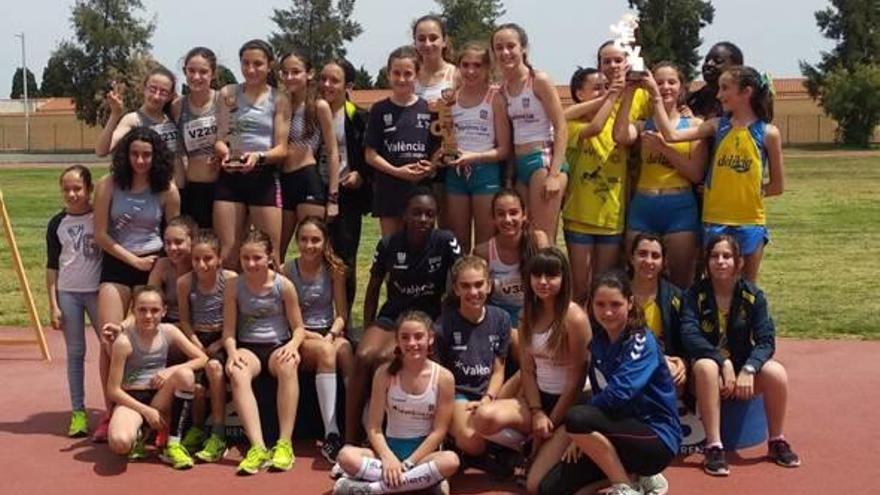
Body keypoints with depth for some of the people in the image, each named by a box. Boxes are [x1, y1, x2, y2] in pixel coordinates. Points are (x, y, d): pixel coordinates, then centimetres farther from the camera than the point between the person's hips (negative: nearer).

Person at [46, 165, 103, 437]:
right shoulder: (57, 224, 2)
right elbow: (52, 266, 5)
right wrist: (53, 305, 1)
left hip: (98, 290, -1)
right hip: (68, 293, 2)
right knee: (75, 353, 6)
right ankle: (78, 412, 11)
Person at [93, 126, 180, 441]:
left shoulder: (167, 190, -2)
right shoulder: (108, 186, -2)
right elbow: (100, 235, -3)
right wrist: (135, 260, -7)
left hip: (153, 265, 0)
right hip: (116, 265, 0)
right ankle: (110, 413, 2)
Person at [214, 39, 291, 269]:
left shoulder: (279, 100, 4)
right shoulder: (228, 94, 9)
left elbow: (282, 149, -1)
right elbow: (219, 139, 7)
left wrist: (259, 156, -22)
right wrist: (224, 151, -17)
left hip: (264, 178, -1)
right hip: (230, 177, 1)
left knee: (270, 256, 0)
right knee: (227, 256, 0)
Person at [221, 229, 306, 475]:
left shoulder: (283, 286, -3)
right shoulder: (234, 288, 0)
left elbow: (298, 327, 3)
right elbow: (229, 331, 2)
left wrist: (293, 344, -20)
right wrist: (232, 351, -19)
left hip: (278, 345, -1)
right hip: (248, 347, 1)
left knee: (287, 365, -38)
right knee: (237, 373, -36)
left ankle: (285, 443, -34)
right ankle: (258, 446, -41)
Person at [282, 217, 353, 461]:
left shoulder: (334, 269, 4)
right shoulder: (288, 270, -1)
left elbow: (341, 314, 4)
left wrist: (331, 335, -16)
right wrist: (313, 336, -14)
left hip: (330, 333, 2)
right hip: (300, 337, -2)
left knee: (344, 348, -35)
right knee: (325, 351, -36)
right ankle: (331, 433, -40)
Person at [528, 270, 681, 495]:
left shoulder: (641, 342, -15)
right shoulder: (599, 342, 7)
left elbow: (618, 394, -26)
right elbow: (599, 396, 9)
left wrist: (579, 428, -14)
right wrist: (582, 436, -7)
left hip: (657, 439, -7)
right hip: (620, 433, 8)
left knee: (578, 418, -31)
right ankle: (627, 474, 9)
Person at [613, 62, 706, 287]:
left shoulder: (694, 125, 5)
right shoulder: (643, 125, 9)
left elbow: (697, 174, -5)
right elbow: (620, 136, -15)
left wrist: (663, 147, -12)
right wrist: (629, 92, -11)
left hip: (680, 208, -1)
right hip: (643, 207, 1)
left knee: (680, 282, 4)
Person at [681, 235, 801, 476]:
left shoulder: (753, 296, -3)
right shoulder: (695, 294, -7)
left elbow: (766, 340, -12)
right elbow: (689, 336, -20)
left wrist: (748, 369, -30)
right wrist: (724, 362, -31)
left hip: (743, 368, 2)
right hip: (711, 367, -2)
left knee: (776, 373, -28)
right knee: (705, 366, -37)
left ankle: (776, 442, -6)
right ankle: (713, 446, -32)